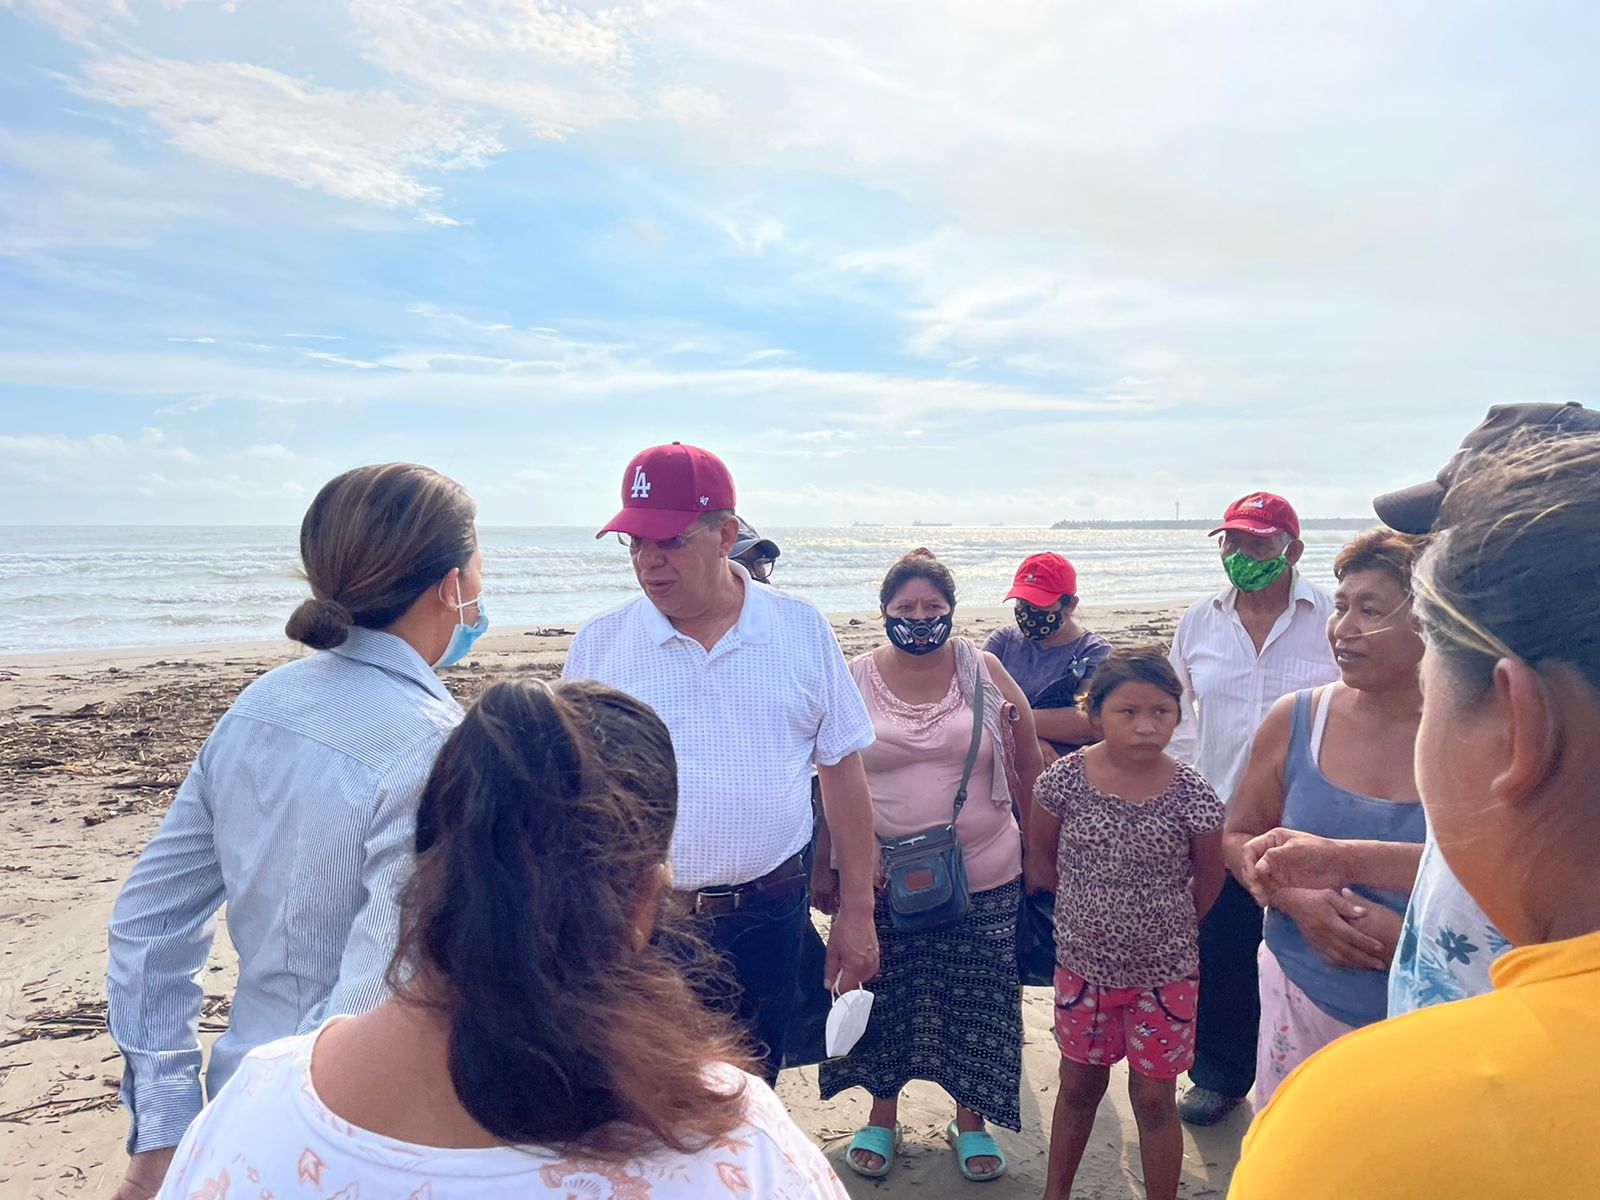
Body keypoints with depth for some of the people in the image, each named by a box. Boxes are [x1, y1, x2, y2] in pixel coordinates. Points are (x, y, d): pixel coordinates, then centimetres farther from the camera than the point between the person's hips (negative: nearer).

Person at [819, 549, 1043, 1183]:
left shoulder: (983, 671, -3)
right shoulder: (855, 681, -4)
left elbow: (1027, 764, 5)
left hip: (982, 878, 0)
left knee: (974, 1001, 12)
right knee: (882, 999, 14)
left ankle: (970, 1118, 36)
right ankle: (882, 1115, 38)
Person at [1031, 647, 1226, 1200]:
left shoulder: (1190, 793, -16)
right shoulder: (1066, 779, -15)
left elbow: (1208, 880, -1)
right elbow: (1043, 857, 1)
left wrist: (1167, 929, 6)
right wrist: (1087, 910, 6)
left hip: (1164, 972, -1)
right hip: (1083, 964, 2)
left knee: (1153, 1097, 13)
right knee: (1078, 1087, 19)